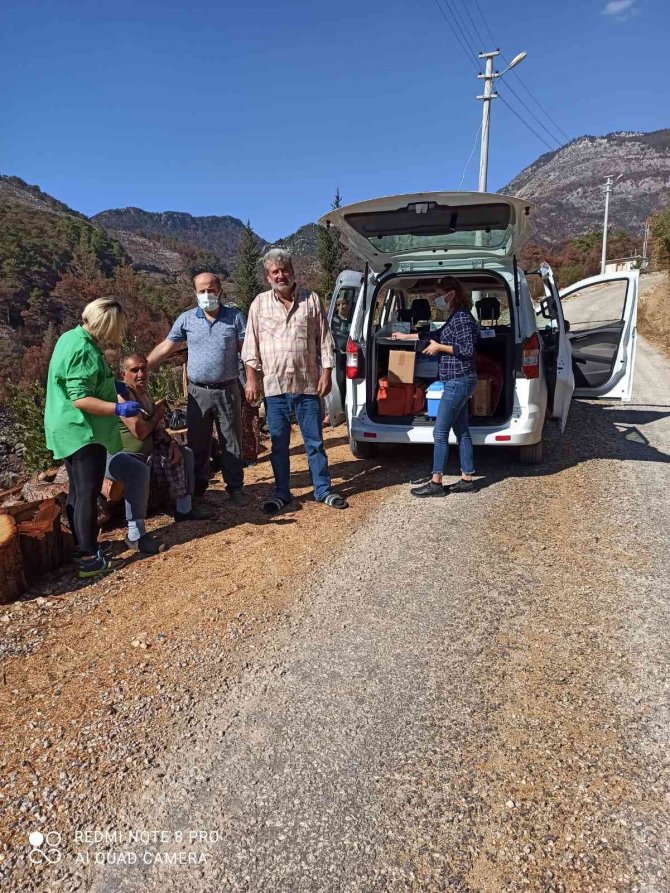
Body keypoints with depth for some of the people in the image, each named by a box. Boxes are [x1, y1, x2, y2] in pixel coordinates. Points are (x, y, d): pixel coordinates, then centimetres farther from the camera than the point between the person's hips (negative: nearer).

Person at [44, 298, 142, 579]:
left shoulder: (71, 337, 10)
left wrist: (111, 385, 25)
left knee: (78, 491, 18)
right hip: (83, 432, -10)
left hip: (70, 430, 10)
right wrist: (118, 408, -29)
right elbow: (80, 399, -26)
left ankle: (82, 545, 30)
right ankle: (90, 559, 2)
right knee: (88, 494, -4)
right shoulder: (84, 351, -22)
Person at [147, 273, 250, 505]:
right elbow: (165, 348, 5)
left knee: (231, 442, 6)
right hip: (198, 392, 1)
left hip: (227, 390, -1)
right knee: (197, 443, 10)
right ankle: (197, 487, 23)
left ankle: (235, 488, 16)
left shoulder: (234, 317, 2)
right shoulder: (186, 319, 4)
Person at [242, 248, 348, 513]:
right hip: (274, 385, 1)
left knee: (315, 442, 7)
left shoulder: (311, 300, 4)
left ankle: (323, 490, 19)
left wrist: (326, 373, -3)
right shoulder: (260, 303, 5)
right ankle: (281, 494, 21)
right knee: (278, 444, 9)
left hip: (308, 383, 0)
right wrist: (252, 378, -1)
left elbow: (324, 340, 4)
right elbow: (251, 344, 5)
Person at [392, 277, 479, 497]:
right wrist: (406, 337, 33)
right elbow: (436, 335, 29)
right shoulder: (454, 317, 15)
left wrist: (439, 348, -14)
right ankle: (467, 479, 17)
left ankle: (436, 482, 1)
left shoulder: (462, 317, -14)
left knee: (440, 433, -6)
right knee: (461, 431, 12)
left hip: (458, 382, -10)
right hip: (459, 381, 10)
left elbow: (468, 349, -21)